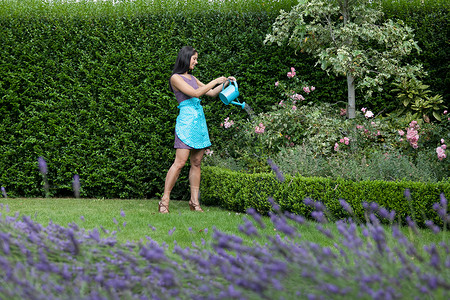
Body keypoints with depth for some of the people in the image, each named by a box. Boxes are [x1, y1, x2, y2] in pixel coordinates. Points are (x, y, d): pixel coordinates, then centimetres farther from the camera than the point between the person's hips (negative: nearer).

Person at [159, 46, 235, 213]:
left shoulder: (192, 78, 19)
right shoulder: (176, 78, -4)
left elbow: (212, 93, 25)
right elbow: (195, 93, -13)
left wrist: (225, 83, 13)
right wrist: (215, 81, -9)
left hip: (199, 121, 8)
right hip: (186, 121, -8)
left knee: (196, 163, 5)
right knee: (180, 162, -14)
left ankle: (194, 202, 7)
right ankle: (164, 201, -11)